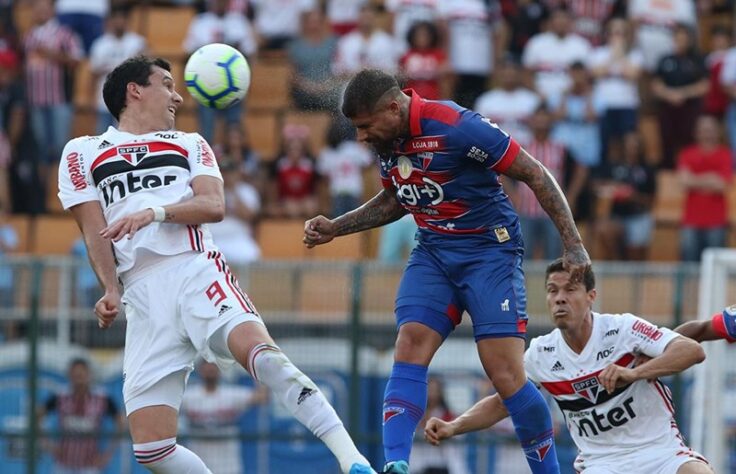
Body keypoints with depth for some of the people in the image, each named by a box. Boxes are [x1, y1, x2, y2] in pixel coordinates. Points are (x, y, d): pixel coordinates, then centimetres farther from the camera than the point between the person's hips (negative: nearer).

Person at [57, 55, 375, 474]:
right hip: (143, 294, 1)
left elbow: (214, 206, 5)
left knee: (260, 352, -31)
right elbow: (96, 233, 10)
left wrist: (155, 212, -12)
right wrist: (111, 291, -7)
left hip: (196, 271, -1)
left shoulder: (190, 145, 24)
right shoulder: (82, 154, 21)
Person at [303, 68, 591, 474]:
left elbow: (535, 174, -15)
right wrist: (335, 228, 13)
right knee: (409, 350, -14)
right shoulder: (387, 141, 2)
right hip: (432, 253, 7)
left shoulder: (457, 127, -21)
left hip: (489, 249, -7)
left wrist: (572, 243, -16)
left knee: (506, 373, -12)